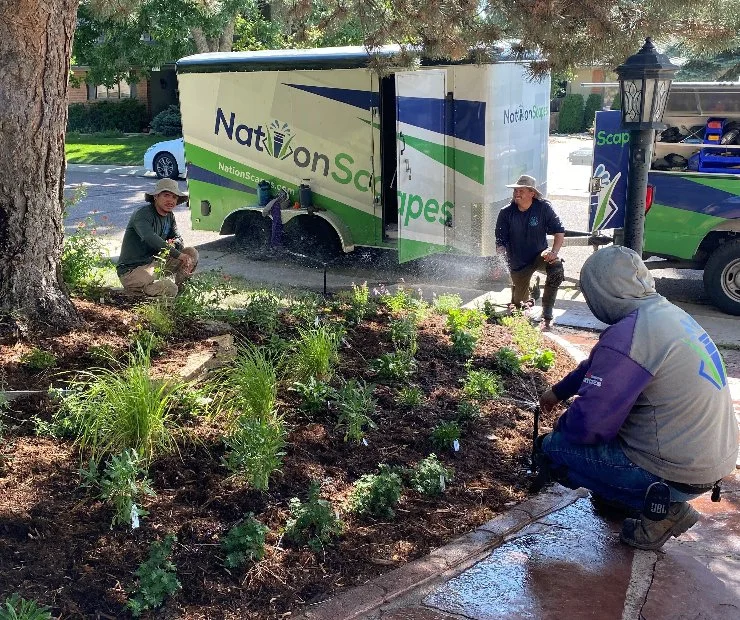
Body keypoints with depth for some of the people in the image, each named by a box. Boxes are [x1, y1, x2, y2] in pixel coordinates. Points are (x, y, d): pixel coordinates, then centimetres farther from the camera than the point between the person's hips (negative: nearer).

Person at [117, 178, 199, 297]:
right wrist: (178, 255, -37)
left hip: (155, 262, 9)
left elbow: (178, 238, 12)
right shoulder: (143, 214, -18)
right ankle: (133, 290, -6)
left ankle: (181, 290, 10)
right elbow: (150, 238, -36)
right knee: (170, 289, -31)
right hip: (131, 270, -9)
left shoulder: (170, 216, 9)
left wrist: (173, 244, -15)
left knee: (192, 253, 1)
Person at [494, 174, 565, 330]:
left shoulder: (543, 208, -14)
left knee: (557, 268, -35)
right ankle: (527, 298, 51)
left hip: (540, 255, -1)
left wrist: (554, 252, -28)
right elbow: (500, 242, -11)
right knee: (518, 301, 6)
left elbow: (559, 231, -11)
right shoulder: (506, 213, -13)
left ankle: (546, 317, -25)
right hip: (518, 263, 1)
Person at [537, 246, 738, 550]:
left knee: (553, 448, -2)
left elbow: (587, 425, -23)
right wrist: (558, 391, 33)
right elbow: (599, 366, 21)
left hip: (680, 476, -9)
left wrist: (560, 428, 0)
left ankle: (660, 509, 0)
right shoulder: (666, 311, 5)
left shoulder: (627, 336, -26)